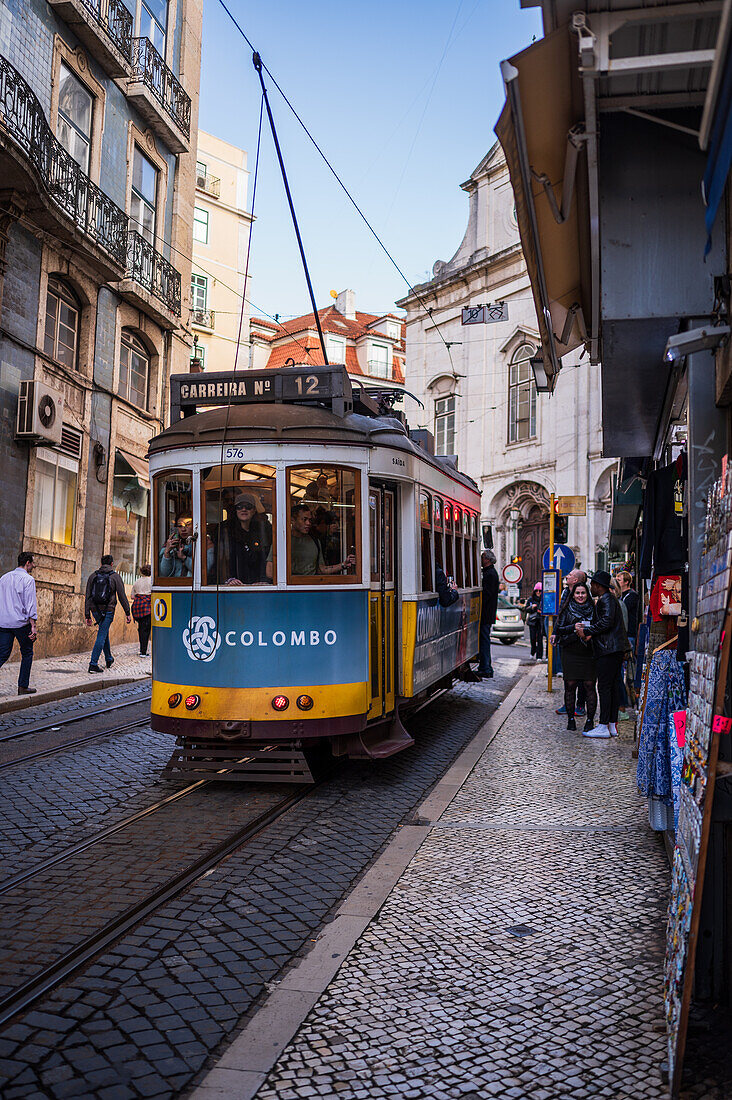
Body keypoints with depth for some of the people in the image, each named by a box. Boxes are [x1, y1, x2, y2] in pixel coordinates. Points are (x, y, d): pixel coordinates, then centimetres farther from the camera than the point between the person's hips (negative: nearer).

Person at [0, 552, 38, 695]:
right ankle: (23, 686, 11)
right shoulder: (28, 579, -7)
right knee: (27, 653, 10)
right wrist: (34, 625, -12)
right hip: (21, 622, -5)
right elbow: (30, 604, -12)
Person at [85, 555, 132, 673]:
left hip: (95, 610, 4)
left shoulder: (93, 576, 7)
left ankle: (109, 659, 33)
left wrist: (87, 615, 8)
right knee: (102, 636, -4)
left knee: (104, 632, 24)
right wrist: (128, 613, 1)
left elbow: (88, 597, 5)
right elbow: (122, 596, -5)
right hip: (108, 610, -4)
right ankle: (93, 664, -11)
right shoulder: (115, 576, -3)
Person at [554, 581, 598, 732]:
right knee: (570, 685, 0)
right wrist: (574, 627, -14)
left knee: (589, 685, -3)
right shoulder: (567, 609, 8)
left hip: (589, 653, 0)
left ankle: (590, 720, 5)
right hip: (570, 653, 0)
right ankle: (570, 718, 10)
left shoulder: (593, 609, 10)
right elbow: (559, 629, 1)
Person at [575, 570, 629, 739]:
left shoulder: (606, 600, -11)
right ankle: (613, 725, 15)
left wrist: (586, 631, -15)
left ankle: (604, 727, -8)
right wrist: (589, 632, 10)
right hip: (615, 649, 11)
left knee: (604, 687, -9)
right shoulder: (609, 599, 21)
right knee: (612, 686, 11)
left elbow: (607, 622, -22)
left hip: (609, 649, -11)